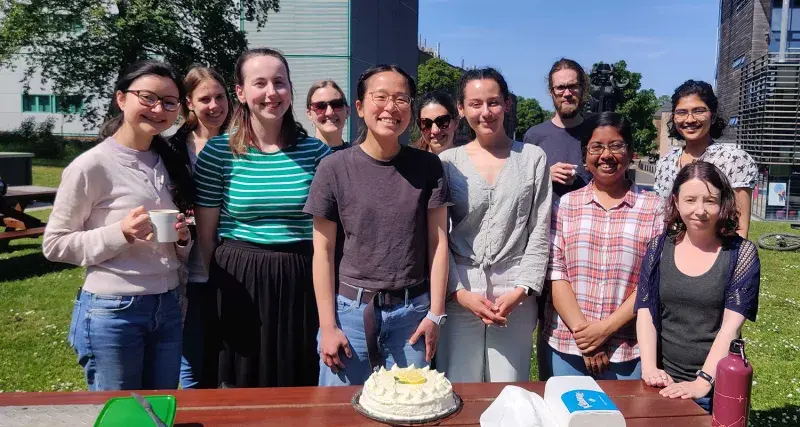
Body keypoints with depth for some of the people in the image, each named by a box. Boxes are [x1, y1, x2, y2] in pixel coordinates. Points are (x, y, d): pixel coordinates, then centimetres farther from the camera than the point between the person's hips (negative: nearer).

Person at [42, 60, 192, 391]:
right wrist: (120, 233, -20)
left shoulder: (167, 163, 8)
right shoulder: (92, 165, -11)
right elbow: (54, 244, -8)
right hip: (112, 313, -6)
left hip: (168, 309, 6)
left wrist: (183, 239, -5)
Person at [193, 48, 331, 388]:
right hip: (239, 284, -1)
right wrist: (218, 284, 4)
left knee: (301, 385, 12)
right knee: (240, 385, 11)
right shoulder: (218, 153, -3)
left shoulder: (316, 151, 1)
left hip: (301, 283, 1)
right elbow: (206, 233, 3)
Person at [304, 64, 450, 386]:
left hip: (412, 312, 1)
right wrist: (328, 325, -4)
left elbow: (438, 242, 2)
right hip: (351, 308, -1)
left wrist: (435, 313, -1)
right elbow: (323, 250, -2)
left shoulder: (427, 167, 0)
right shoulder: (335, 169, -5)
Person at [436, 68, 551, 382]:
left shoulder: (533, 158, 5)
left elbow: (540, 232, 3)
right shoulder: (448, 162, 5)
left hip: (515, 296, 0)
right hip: (459, 293, 0)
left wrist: (521, 289, -6)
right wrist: (459, 292, -7)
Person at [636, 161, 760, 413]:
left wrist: (703, 382, -23)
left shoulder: (741, 253, -7)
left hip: (717, 387, -2)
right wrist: (649, 367, -16)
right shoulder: (659, 248, -1)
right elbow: (645, 312, -4)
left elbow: (731, 325, -14)